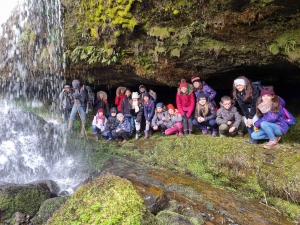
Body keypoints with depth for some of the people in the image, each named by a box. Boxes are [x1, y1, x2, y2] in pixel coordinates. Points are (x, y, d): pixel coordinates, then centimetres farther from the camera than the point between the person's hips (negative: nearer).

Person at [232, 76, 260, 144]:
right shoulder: (237, 93, -15)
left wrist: (250, 117, -27)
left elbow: (254, 105, -28)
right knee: (246, 121, -9)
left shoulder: (254, 90, -30)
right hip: (249, 108, 5)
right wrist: (247, 117, -19)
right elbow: (242, 106, -14)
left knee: (254, 120, -21)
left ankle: (255, 139, -9)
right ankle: (253, 138, 2)